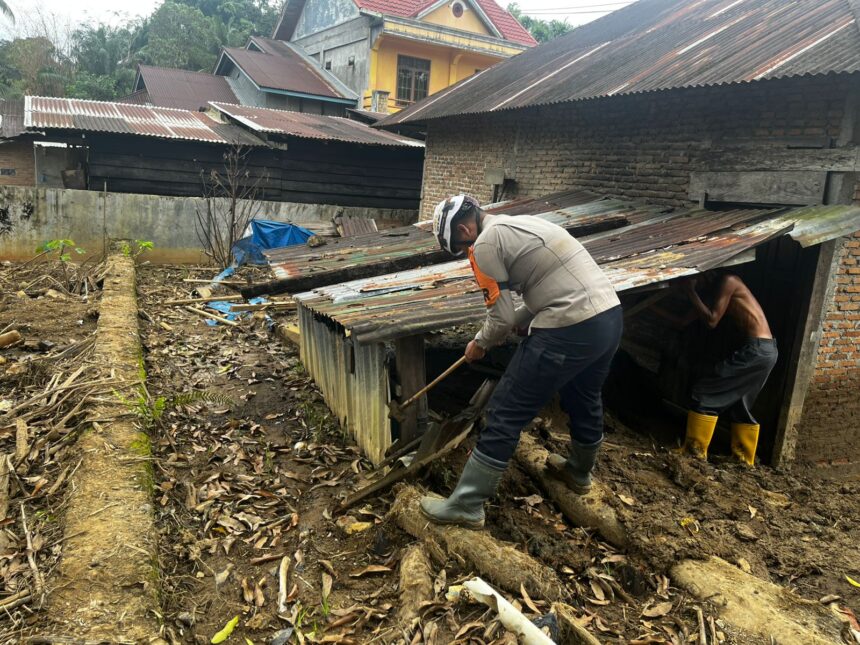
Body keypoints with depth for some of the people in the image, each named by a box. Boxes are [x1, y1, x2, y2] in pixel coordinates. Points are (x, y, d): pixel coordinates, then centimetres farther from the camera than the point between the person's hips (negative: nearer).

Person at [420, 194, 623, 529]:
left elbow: (502, 318, -6)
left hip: (569, 331, -9)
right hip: (610, 314, 9)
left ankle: (466, 505, 10)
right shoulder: (522, 223, 21)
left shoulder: (485, 243, -6)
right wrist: (511, 324, 26)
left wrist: (479, 343, 13)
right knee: (585, 400, 30)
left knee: (506, 413, 1)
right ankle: (579, 472, 55)